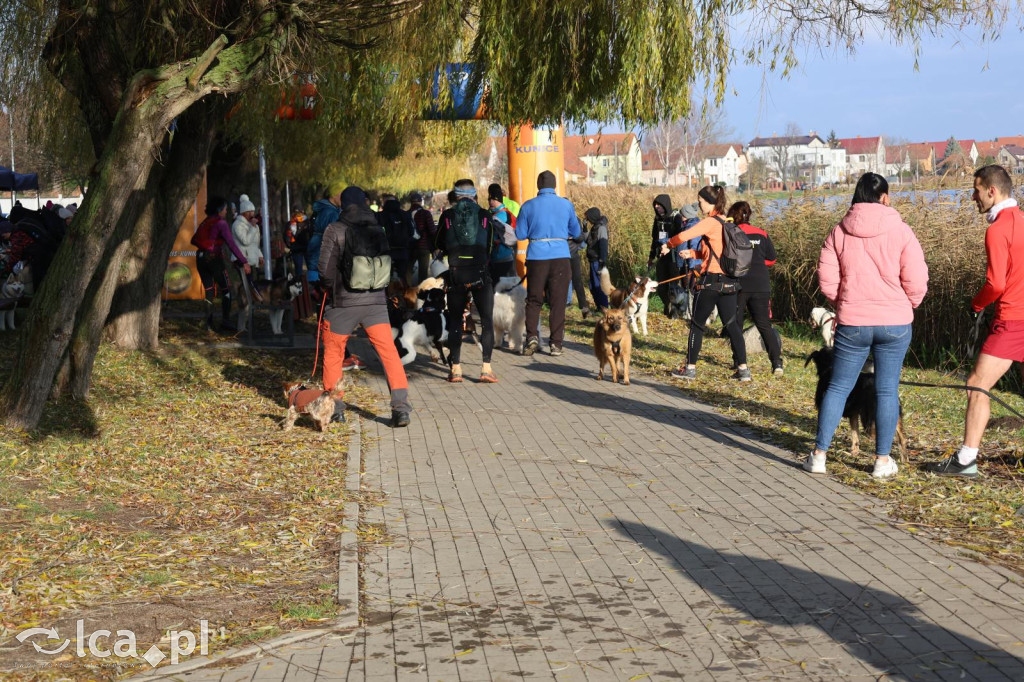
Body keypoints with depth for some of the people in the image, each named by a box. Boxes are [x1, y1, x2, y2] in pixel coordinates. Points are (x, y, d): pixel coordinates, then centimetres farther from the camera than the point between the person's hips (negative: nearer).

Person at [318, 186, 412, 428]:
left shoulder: (336, 229, -4)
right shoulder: (377, 229, 7)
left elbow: (325, 268, -7)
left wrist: (331, 289, 10)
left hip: (345, 301, -2)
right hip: (376, 300, 2)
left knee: (333, 353, 15)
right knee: (389, 352, -1)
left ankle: (335, 406, 18)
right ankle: (401, 405, -13)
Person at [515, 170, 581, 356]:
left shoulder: (528, 206, 0)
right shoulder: (566, 205, 2)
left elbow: (520, 234, 3)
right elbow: (575, 232, 11)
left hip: (537, 256, 0)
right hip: (560, 256, 0)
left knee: (534, 299, 10)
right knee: (558, 301, 6)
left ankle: (532, 336, -7)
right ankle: (556, 343, 6)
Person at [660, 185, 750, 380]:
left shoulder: (711, 222, -12)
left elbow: (683, 236, -21)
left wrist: (668, 245, -3)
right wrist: (693, 254, 13)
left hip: (711, 280, -7)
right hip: (729, 282, 7)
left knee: (697, 324, 6)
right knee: (732, 324, 8)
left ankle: (690, 368, 12)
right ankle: (743, 368, 5)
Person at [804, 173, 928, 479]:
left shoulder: (839, 232, 0)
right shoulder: (900, 231, -6)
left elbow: (827, 280, -1)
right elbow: (917, 283, -9)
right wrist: (905, 306, 11)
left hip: (852, 323, 1)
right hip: (895, 323, -1)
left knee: (838, 387, 10)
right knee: (887, 390, 8)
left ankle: (819, 454, 11)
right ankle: (883, 460, 13)